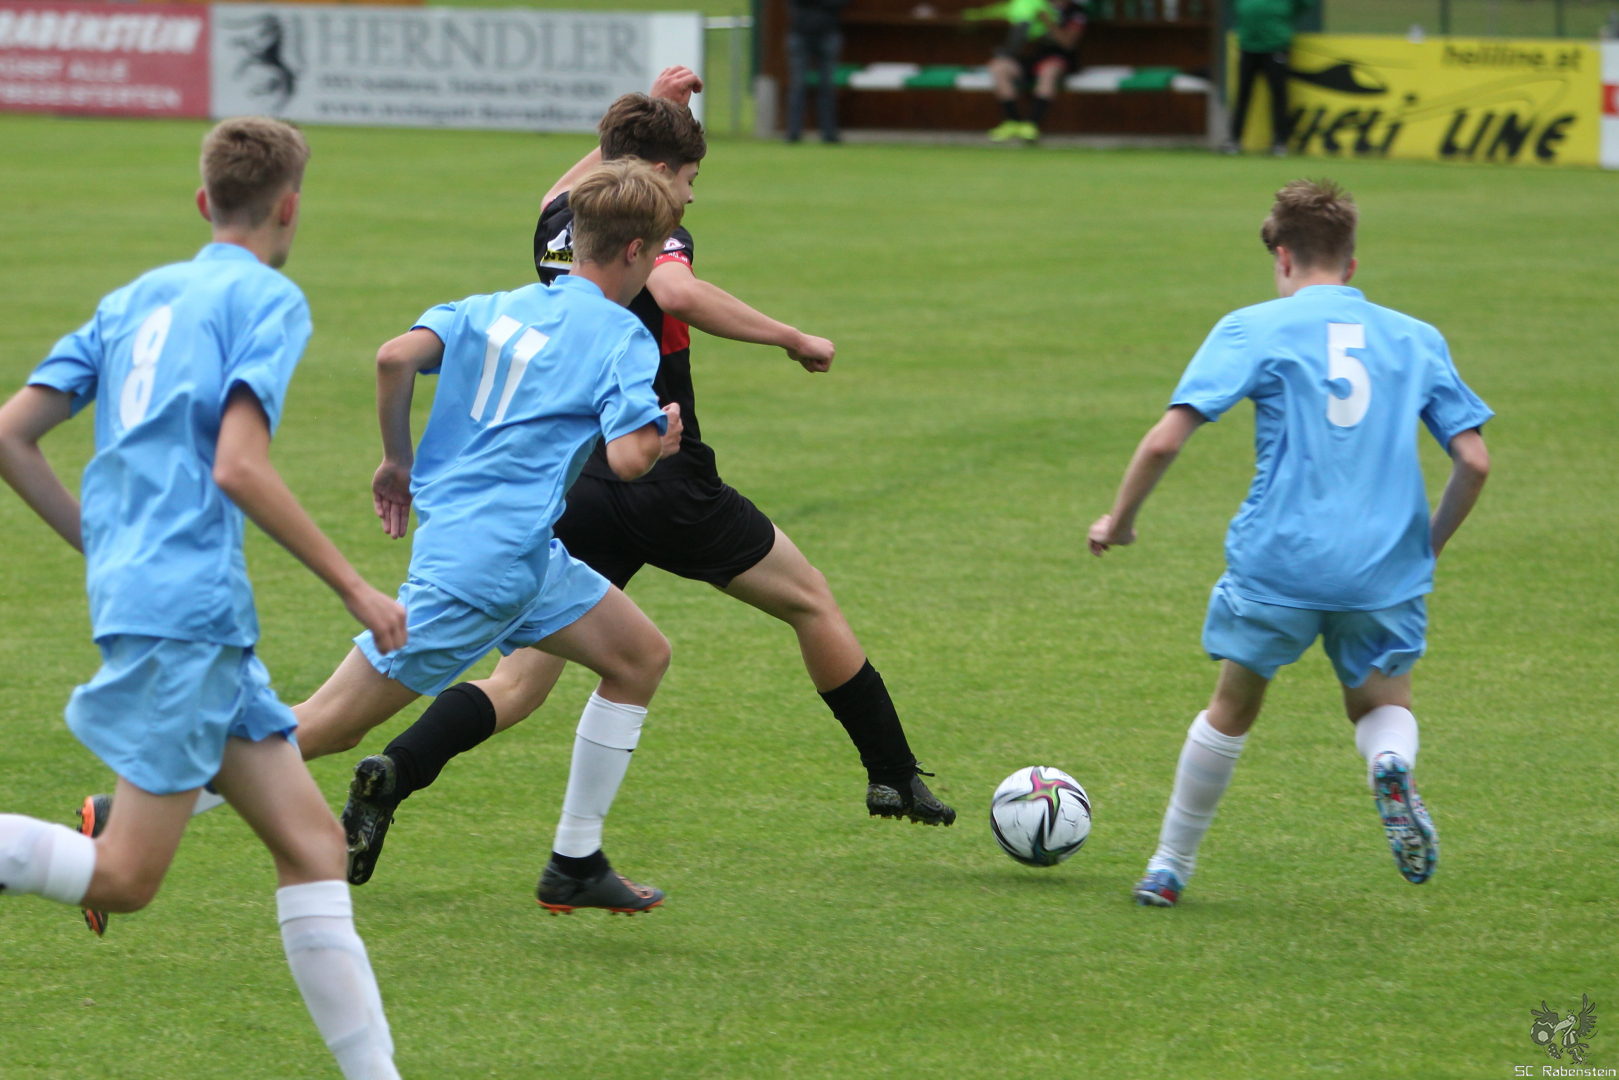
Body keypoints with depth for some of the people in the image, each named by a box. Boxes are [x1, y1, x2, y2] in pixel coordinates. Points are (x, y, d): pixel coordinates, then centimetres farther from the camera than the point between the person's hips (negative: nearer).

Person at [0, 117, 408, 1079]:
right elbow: (238, 467, -16)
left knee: (311, 842, 6)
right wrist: (354, 586, -9)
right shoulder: (269, 299, -3)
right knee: (125, 881, -9)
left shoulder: (134, 300, 19)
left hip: (138, 595, 9)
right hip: (187, 610, -9)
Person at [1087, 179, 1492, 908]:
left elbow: (1166, 439, -5)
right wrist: (1429, 545, 22)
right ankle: (1391, 766, -14)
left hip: (1279, 560, -1)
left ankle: (1169, 868, 25)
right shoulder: (1416, 339, 11)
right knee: (1382, 702, 21)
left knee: (1232, 709, 18)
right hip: (1385, 568, 1)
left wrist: (1120, 518, 10)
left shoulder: (1254, 329, 2)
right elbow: (1474, 462, 7)